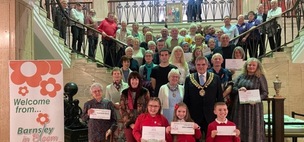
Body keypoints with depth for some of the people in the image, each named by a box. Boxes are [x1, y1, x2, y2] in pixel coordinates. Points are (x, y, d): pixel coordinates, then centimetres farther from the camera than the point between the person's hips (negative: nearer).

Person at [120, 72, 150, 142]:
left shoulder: (145, 92, 1)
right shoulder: (124, 93, 5)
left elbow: (148, 108, 1)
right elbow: (122, 110, 3)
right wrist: (130, 123, -5)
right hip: (129, 124, 1)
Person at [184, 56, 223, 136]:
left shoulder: (216, 78, 5)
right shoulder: (189, 79, 4)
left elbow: (220, 97, 6)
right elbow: (186, 99, 6)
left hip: (211, 116, 0)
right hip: (194, 116, 0)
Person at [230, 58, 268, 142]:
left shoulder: (260, 77, 1)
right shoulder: (241, 76, 10)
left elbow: (265, 93, -2)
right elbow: (232, 89, 8)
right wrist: (239, 89, -14)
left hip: (253, 107, -3)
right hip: (240, 107, 3)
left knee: (253, 128, 2)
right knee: (240, 128, 6)